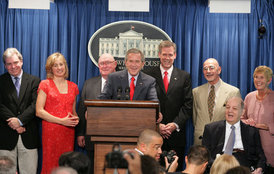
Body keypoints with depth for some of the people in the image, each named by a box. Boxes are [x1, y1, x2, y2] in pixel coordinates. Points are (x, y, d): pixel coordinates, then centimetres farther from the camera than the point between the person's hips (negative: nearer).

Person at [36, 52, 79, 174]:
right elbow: (39, 111, -6)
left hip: (68, 132, 4)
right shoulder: (45, 84, 2)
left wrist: (75, 119, -1)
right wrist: (61, 121, -12)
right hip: (51, 131, -3)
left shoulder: (73, 86, 15)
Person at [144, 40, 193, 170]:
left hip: (176, 132, 1)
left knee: (176, 169, 3)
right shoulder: (149, 75, 4)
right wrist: (156, 124, -10)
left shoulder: (184, 77, 8)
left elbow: (188, 105, 3)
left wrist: (175, 124, -10)